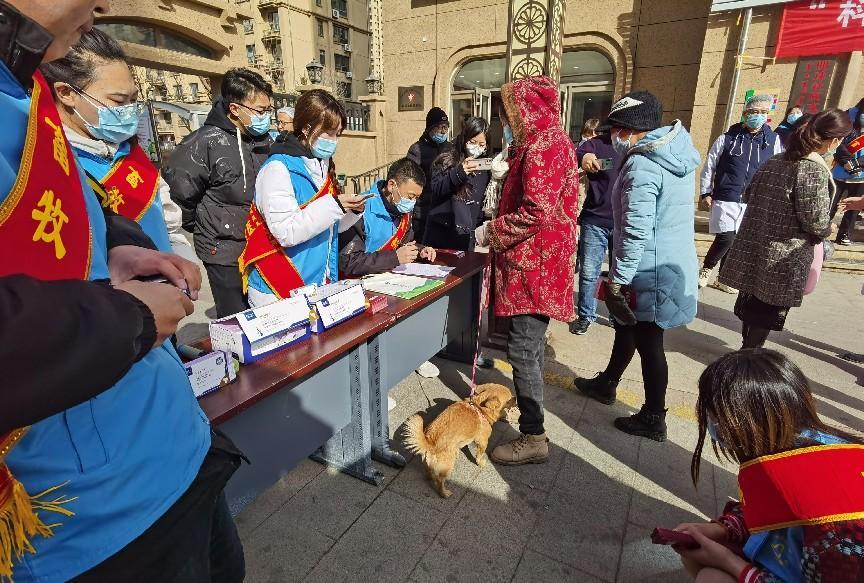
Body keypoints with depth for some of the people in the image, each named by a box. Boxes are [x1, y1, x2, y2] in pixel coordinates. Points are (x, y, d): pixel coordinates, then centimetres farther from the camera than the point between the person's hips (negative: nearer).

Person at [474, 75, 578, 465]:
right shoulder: (548, 141, 17)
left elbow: (537, 212, -26)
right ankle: (527, 398, 43)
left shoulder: (543, 147, -16)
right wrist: (499, 226, 11)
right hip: (536, 260, 11)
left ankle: (533, 437, 4)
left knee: (523, 347, -6)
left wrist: (493, 232, -14)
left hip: (534, 263, -11)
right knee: (531, 339, 23)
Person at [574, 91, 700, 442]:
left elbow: (636, 233, -25)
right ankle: (606, 384, 42)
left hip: (651, 271, -9)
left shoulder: (642, 166, -21)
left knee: (648, 342, 5)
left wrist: (617, 280, -18)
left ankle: (653, 420, 22)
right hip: (674, 262, 9)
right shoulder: (677, 154, 8)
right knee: (626, 326, 23)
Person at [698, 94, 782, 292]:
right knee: (725, 238, -13)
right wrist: (706, 193, 2)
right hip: (726, 199, -3)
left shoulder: (774, 141, 6)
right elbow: (709, 166, 5)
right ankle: (706, 269, 10)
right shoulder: (728, 138, 0)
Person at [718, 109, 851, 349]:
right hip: (784, 257, -7)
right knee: (770, 307, 6)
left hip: (754, 248, 7)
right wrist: (827, 229, 4)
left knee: (753, 300, 19)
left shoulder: (776, 161, 6)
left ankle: (748, 347, 35)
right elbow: (815, 221, -17)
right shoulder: (815, 170, -16)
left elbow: (749, 195, 15)